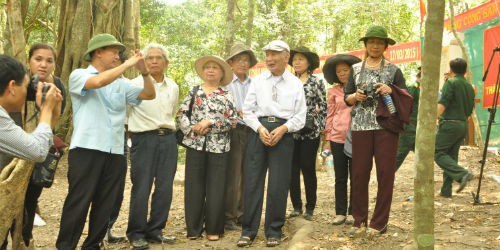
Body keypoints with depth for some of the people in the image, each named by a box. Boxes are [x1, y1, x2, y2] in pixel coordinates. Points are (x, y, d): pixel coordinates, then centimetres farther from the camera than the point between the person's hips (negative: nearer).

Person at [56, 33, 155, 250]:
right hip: (86, 150, -5)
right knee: (78, 203, -3)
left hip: (115, 153, 5)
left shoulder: (121, 83, 14)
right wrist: (128, 63, -12)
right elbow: (99, 82, -21)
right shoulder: (79, 75, 0)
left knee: (105, 206, 9)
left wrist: (144, 71, -5)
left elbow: (149, 94, 12)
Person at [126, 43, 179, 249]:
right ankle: (136, 233, 8)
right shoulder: (135, 84, -4)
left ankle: (155, 230, 16)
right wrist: (131, 127, 8)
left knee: (165, 188, 5)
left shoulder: (173, 87, 11)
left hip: (168, 139, 5)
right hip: (144, 139, -5)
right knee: (141, 189, -4)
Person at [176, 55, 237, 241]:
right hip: (195, 144, 1)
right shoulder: (194, 91, 9)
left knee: (215, 187, 3)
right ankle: (194, 228, 14)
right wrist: (192, 128, -11)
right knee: (194, 186, 4)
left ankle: (213, 229, 13)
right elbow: (181, 114, 5)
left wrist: (210, 122, -13)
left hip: (218, 146, -1)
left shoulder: (227, 96, 5)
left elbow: (232, 121, -4)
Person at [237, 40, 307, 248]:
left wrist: (283, 128, -12)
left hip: (283, 133, -1)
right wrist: (260, 128, -9)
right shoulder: (258, 80, 8)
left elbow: (300, 116, 3)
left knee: (278, 184, 0)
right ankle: (248, 230, 9)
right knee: (252, 181, 0)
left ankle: (274, 231, 13)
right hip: (259, 130, 1)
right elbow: (247, 110, 7)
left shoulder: (296, 83, 6)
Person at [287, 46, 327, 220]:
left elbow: (324, 107, 3)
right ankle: (296, 206, 15)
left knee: (308, 169, 1)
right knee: (292, 170, 4)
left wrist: (321, 128, -3)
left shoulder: (317, 82, 3)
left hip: (310, 132, -3)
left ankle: (310, 208, 11)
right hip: (290, 131, 3)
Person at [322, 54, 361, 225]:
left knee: (355, 177, 5)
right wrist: (327, 139, 5)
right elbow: (330, 115, 8)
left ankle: (352, 212, 16)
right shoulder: (334, 91, 7)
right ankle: (340, 212, 15)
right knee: (340, 177, 7)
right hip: (338, 138, 1)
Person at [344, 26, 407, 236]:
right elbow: (346, 98, 14)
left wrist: (391, 91, -12)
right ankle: (359, 220, 12)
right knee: (359, 173, 0)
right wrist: (356, 96, -7)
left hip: (386, 126, -1)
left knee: (385, 174, 0)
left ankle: (379, 223, 10)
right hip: (361, 126, 1)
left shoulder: (393, 70, 8)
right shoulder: (355, 69, 14)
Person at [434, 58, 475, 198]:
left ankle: (462, 174, -22)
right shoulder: (470, 87, 16)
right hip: (463, 125, 8)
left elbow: (442, 105, -18)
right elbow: (470, 111, 20)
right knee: (451, 156, 10)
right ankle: (446, 190, 9)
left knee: (438, 153, -5)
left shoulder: (450, 83, -7)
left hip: (449, 124, -8)